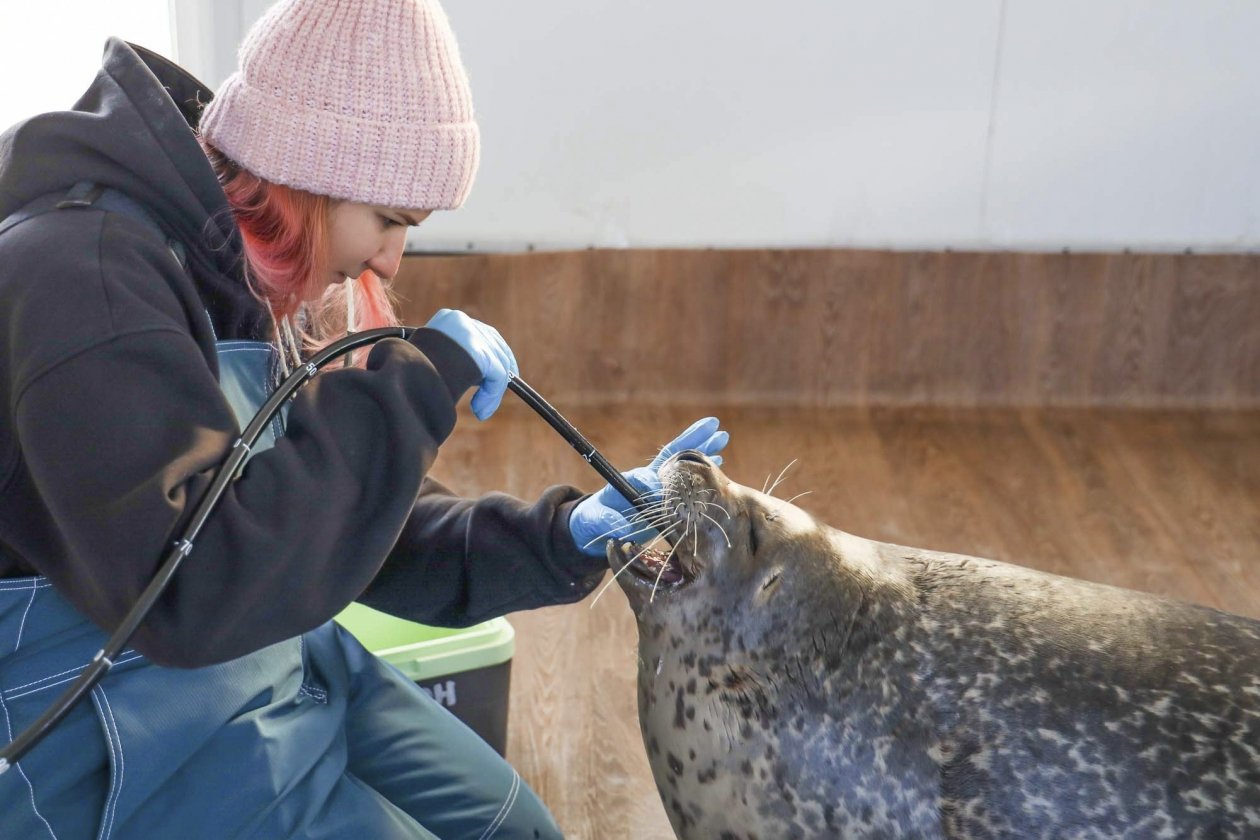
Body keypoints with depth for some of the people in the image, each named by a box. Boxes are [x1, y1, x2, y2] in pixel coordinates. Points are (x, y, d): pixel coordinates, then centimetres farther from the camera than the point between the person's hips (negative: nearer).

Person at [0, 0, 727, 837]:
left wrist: (564, 536, -3)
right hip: (121, 747, -9)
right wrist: (420, 384, -28)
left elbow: (363, 529, 10)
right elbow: (193, 589, -33)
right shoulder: (85, 274, -24)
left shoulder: (263, 286, 4)